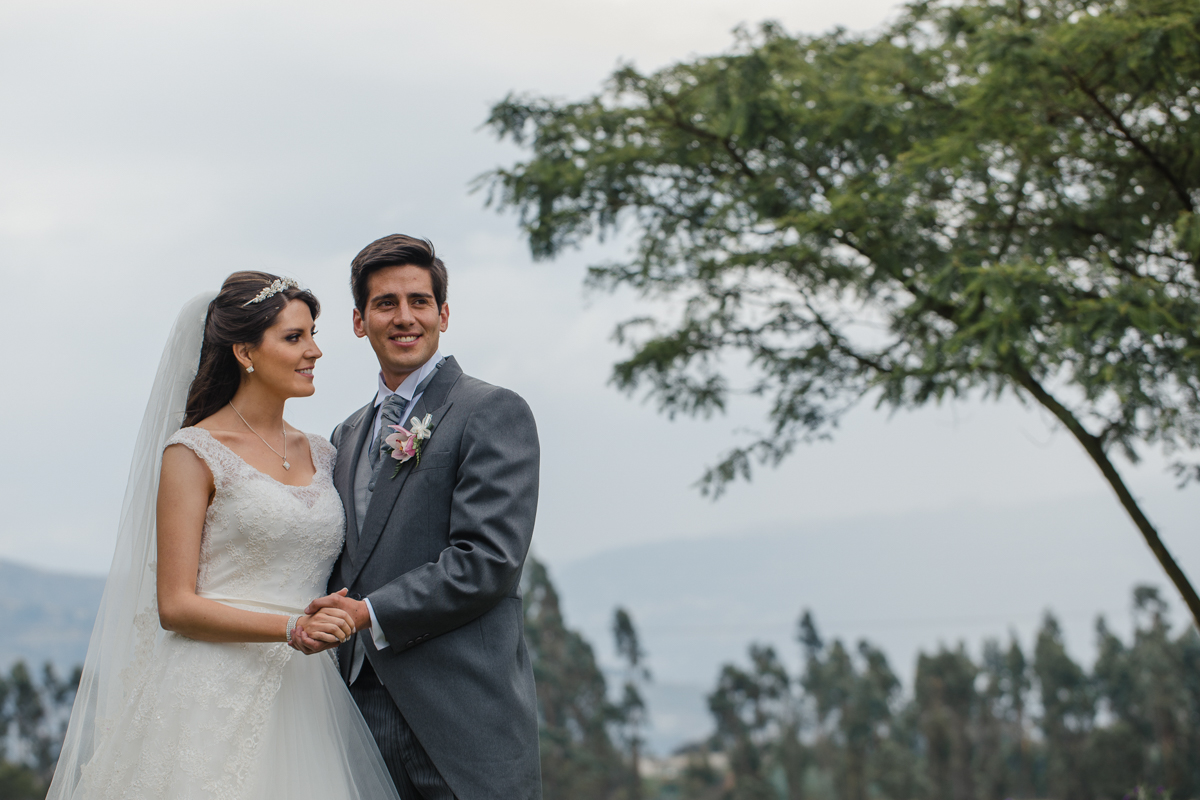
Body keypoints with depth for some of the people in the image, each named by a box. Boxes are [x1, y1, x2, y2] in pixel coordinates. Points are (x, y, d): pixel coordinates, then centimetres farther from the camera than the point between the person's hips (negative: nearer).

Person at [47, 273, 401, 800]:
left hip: (305, 696, 5)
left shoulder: (320, 455, 14)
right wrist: (292, 628, -18)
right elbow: (175, 605, -9)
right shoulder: (194, 453, -3)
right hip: (217, 695, -5)